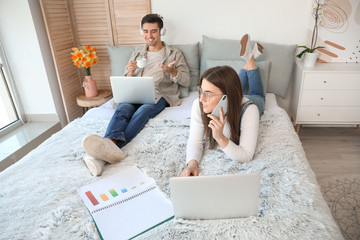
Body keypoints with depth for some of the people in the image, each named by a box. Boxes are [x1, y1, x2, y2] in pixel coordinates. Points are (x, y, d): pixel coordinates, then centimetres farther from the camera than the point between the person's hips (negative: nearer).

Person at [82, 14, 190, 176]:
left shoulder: (174, 54, 16)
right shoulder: (136, 55, 25)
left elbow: (186, 81, 8)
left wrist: (172, 71, -13)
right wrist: (130, 72, -2)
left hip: (160, 96, -3)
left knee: (143, 111, -36)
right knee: (122, 108, -31)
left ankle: (108, 149, -56)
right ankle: (110, 145, -59)